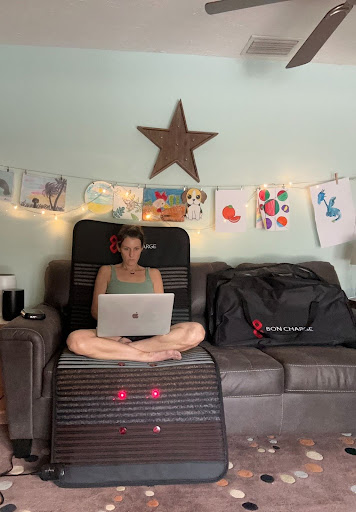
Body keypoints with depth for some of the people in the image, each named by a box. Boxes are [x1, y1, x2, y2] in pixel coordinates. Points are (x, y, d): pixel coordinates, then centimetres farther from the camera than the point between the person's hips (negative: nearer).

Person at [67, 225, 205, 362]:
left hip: (150, 335, 1)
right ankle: (150, 355, -29)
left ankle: (125, 347, -27)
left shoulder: (153, 274, 23)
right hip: (115, 333, -1)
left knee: (197, 331, -28)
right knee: (75, 340, -34)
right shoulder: (106, 271, 19)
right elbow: (95, 310, 11)